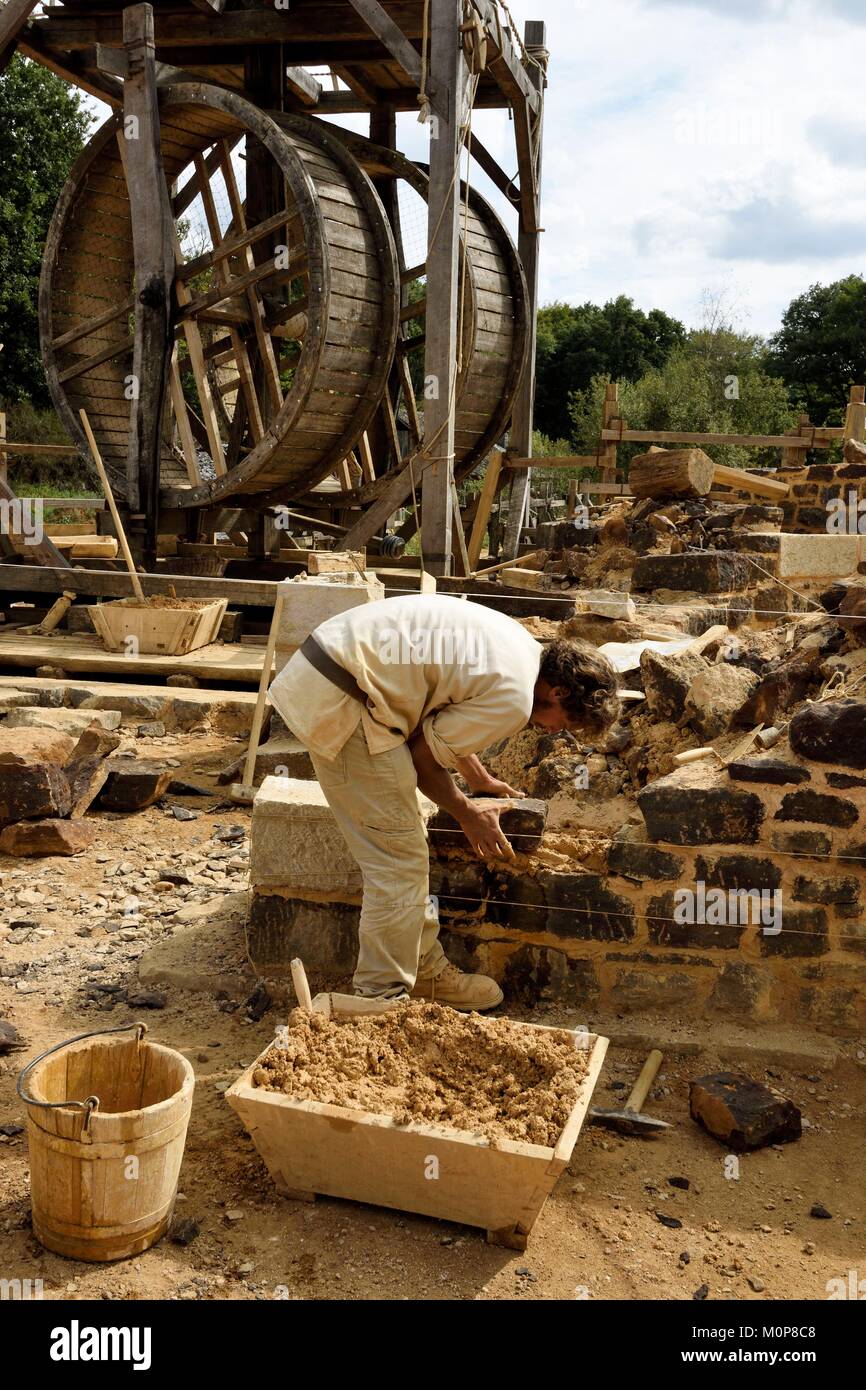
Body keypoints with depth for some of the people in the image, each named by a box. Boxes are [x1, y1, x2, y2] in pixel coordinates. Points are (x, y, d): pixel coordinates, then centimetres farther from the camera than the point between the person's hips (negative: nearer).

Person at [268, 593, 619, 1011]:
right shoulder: (513, 702, -16)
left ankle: (426, 971, 28)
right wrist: (466, 812, 7)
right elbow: (423, 755, -7)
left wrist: (477, 777, 31)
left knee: (404, 849, 16)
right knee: (399, 861, -4)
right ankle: (382, 999, 8)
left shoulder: (521, 645, 13)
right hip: (341, 705, -10)